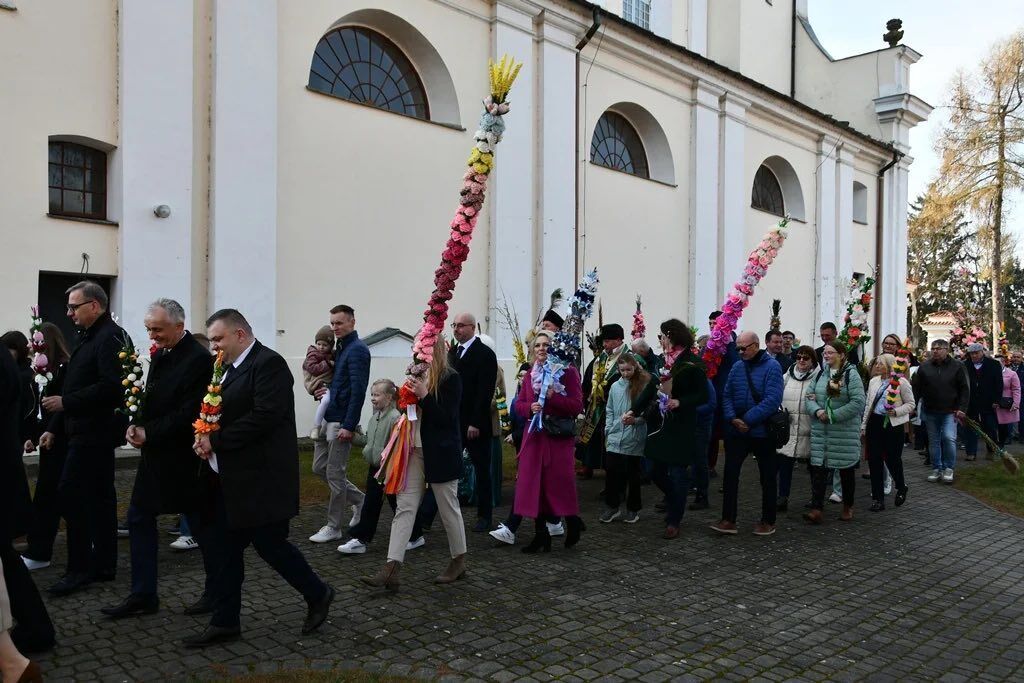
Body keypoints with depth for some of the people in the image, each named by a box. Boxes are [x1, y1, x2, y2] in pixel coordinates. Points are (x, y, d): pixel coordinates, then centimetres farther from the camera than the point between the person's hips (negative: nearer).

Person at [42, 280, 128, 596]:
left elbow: (111, 387, -25)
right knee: (99, 497, 12)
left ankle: (79, 568, -1)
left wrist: (65, 403, -20)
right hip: (92, 431, 10)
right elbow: (79, 387, 20)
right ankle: (103, 564, 19)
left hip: (93, 432, -10)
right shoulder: (91, 337, 17)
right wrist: (55, 428, 16)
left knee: (71, 494, -9)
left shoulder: (111, 338, -14)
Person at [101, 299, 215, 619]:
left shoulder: (198, 359, -17)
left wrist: (149, 433, -18)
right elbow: (152, 399, 15)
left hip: (183, 457, -9)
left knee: (201, 522, 5)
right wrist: (136, 425, -2)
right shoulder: (159, 354, 9)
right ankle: (143, 595, 20)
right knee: (139, 519, 10)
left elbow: (190, 412, -21)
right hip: (155, 453, 9)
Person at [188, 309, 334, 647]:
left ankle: (317, 595, 21)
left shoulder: (269, 363, -14)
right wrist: (204, 437, -5)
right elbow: (221, 415, 17)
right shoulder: (228, 368, 14)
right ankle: (225, 622, 23)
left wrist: (216, 441, -18)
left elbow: (265, 416, -24)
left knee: (270, 544, 0)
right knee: (224, 548, 11)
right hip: (228, 480, 9)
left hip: (261, 481, -9)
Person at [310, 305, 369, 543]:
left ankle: (333, 527, 12)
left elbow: (358, 390, -19)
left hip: (342, 421, -9)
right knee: (319, 468, 14)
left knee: (335, 474, -1)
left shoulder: (357, 349, -13)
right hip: (329, 418, 9)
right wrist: (324, 391, 0)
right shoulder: (340, 347, 15)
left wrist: (348, 426, -22)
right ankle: (358, 500, 28)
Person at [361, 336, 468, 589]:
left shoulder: (451, 379, -10)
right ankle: (392, 569, -2)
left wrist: (423, 395, -22)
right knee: (404, 507, -1)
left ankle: (459, 561, 26)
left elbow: (447, 418, -16)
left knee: (449, 508, 8)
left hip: (441, 454, -6)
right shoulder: (418, 375, 8)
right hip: (416, 451, 6)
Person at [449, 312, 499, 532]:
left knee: (482, 471, 6)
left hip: (475, 425, -5)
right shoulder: (452, 352, 14)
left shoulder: (485, 354, -8)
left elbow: (485, 392, -14)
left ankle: (484, 517, 16)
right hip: (453, 422, 6)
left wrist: (475, 423, -18)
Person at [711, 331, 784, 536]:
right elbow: (727, 395, 4)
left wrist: (748, 420, -21)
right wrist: (732, 418, -13)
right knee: (730, 474, 1)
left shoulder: (771, 367, -10)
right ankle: (728, 520, 8)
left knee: (767, 477, 9)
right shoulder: (737, 367, 4)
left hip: (762, 432, -4)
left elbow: (773, 400, -20)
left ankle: (768, 521, 22)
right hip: (737, 432, 4)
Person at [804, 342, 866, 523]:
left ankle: (848, 507, 27)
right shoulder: (820, 374, 9)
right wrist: (817, 410, -13)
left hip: (845, 431, -4)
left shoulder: (851, 375, -8)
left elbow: (858, 403, -16)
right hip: (820, 431, 4)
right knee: (818, 467, -3)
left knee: (846, 469, 10)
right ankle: (816, 509, -3)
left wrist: (833, 415, -18)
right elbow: (809, 396, 8)